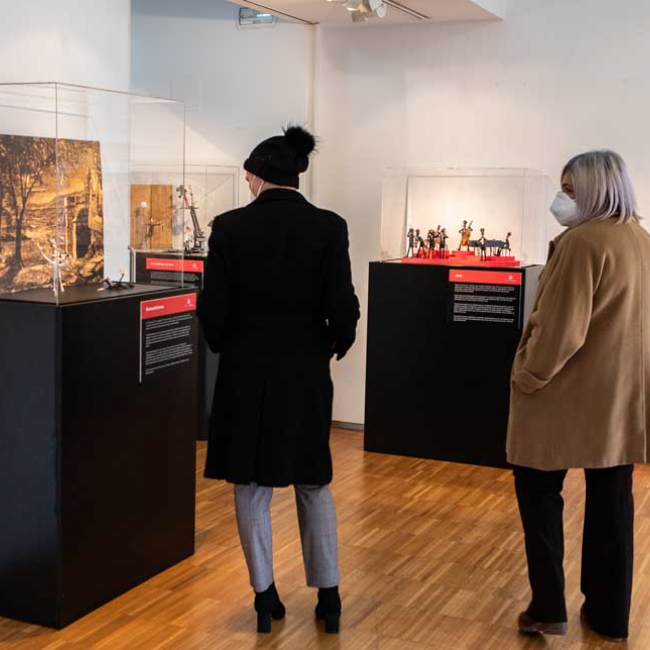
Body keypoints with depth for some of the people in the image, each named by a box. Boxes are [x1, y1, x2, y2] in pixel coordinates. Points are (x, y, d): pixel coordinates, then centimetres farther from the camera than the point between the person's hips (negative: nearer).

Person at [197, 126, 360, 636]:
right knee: (314, 484, 16)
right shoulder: (328, 226, -8)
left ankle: (266, 597, 20)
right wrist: (335, 346, 10)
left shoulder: (230, 226, -8)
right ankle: (328, 595, 21)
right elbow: (343, 308, -11)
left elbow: (213, 310, -8)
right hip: (305, 372, 1)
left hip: (246, 372, -1)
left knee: (252, 486, 12)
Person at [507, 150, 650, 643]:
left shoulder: (583, 242, -18)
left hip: (571, 394, -7)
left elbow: (560, 330, -21)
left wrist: (527, 377, -9)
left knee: (539, 489, 7)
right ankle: (610, 615, 20)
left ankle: (549, 607, 8)